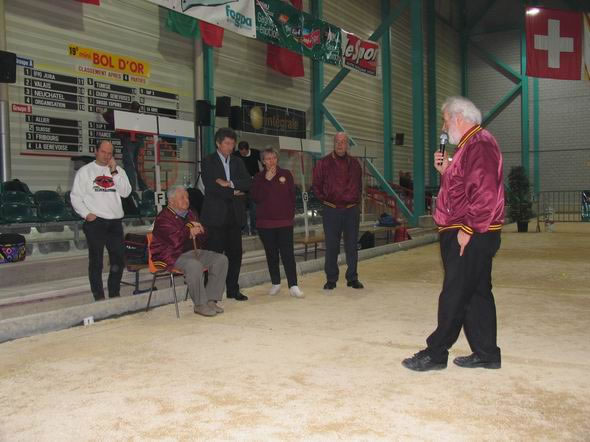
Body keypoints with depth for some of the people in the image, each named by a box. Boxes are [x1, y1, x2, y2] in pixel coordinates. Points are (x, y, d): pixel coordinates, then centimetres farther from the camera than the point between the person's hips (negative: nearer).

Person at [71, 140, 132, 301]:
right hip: (95, 221, -3)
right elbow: (75, 197, 1)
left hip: (115, 222, 3)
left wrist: (114, 172, -7)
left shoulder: (118, 171, 11)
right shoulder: (85, 171, 4)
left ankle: (114, 295, 22)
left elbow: (126, 192, -2)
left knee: (119, 260, 8)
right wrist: (86, 214, -11)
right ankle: (99, 298, 9)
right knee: (96, 262, 2)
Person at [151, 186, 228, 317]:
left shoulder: (190, 214, 17)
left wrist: (196, 230, -2)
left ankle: (211, 300, -11)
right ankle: (200, 305, -22)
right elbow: (176, 240, -22)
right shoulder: (163, 218, -9)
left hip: (191, 252, 8)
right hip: (171, 256, -8)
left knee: (221, 259, -10)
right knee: (194, 265, -37)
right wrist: (189, 229, -6)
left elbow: (201, 237, 21)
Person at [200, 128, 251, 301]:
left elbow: (248, 183, 3)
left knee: (235, 254, 6)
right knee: (214, 254, -4)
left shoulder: (237, 162, 16)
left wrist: (230, 183, -12)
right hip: (216, 215, -5)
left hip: (235, 215, 5)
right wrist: (233, 192, -7)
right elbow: (210, 186, -11)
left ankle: (233, 290, 16)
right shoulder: (208, 161, 1)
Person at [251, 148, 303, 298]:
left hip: (284, 221, -1)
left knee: (287, 253, -8)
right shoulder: (259, 177, 5)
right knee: (271, 254, 8)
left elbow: (292, 196, 6)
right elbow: (256, 197, -8)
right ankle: (275, 283, 19)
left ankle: (293, 286, -8)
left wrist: (291, 215, 1)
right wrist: (267, 180, -11)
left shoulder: (286, 174, 5)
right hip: (265, 222, 1)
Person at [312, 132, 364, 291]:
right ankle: (331, 279, 12)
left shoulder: (354, 163, 9)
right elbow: (316, 185, 6)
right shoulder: (323, 163, 0)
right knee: (331, 246, 3)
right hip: (331, 211, -2)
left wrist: (356, 200, 9)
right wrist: (325, 200, 0)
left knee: (352, 246, 7)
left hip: (352, 210, 2)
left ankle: (352, 278, 17)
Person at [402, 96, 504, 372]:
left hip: (471, 236, -11)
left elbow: (485, 193, -23)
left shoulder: (480, 144, -14)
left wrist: (468, 230, -22)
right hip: (469, 235, 11)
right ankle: (486, 354, 21)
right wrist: (445, 169, 9)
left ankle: (436, 354, 4)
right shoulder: (469, 145, 19)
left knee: (454, 296, -4)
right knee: (477, 294, 13)